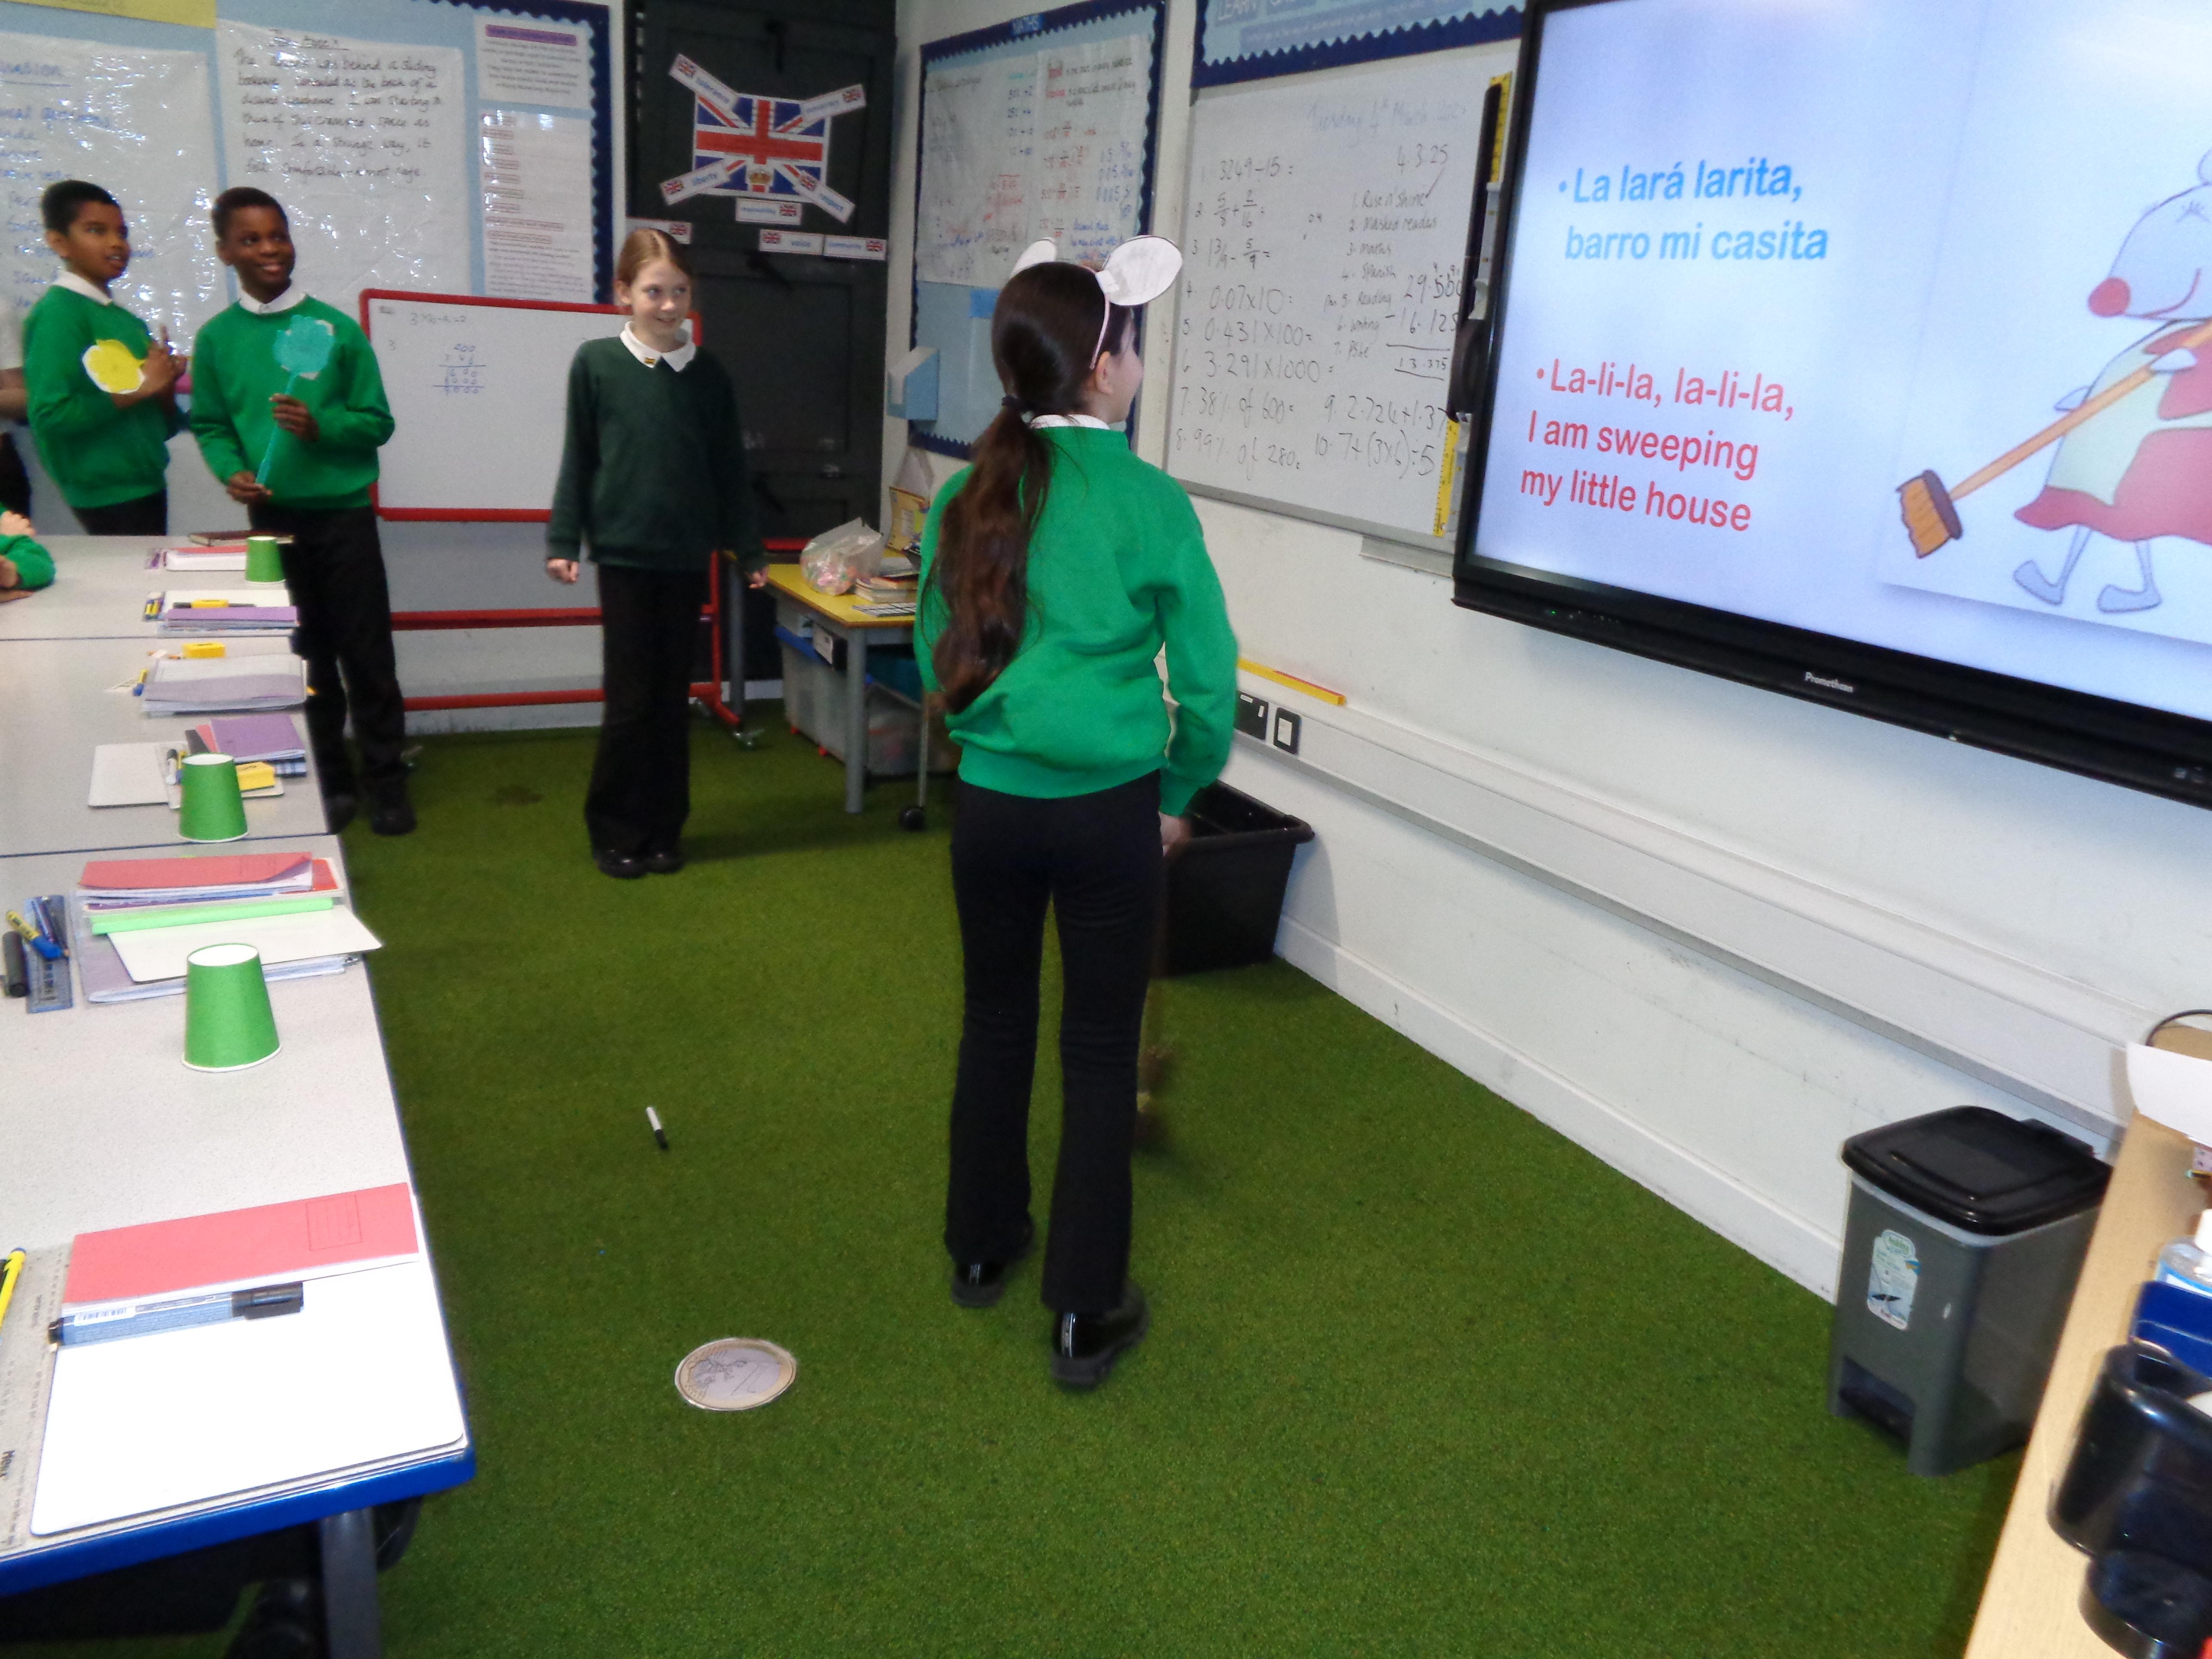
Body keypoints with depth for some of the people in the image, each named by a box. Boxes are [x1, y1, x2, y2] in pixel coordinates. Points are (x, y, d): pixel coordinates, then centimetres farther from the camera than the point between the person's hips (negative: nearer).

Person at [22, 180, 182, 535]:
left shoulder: (129, 322, 13)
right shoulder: (57, 313, -8)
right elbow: (50, 415, -19)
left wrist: (165, 386, -1)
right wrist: (138, 390, -15)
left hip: (147, 487, 8)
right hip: (109, 496, -7)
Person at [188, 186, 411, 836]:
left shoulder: (337, 329, -2)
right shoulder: (216, 338, 3)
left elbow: (377, 421, -1)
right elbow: (210, 426, 7)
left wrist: (322, 427, -18)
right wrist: (232, 471, -12)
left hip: (344, 515, -2)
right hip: (272, 520, 2)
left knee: (366, 654, 1)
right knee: (306, 657, 10)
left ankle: (386, 779, 12)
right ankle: (331, 780, 20)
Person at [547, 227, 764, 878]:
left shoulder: (708, 375, 4)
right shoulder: (596, 363, -2)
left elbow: (730, 469, 9)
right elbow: (578, 458, 2)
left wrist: (748, 550, 10)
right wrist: (562, 541, -1)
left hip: (687, 555, 3)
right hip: (623, 552, -2)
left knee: (673, 698, 8)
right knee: (630, 699, -1)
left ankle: (663, 829, 20)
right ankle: (614, 831, 15)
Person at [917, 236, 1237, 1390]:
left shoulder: (969, 494, -1)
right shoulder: (1149, 502, -13)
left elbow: (936, 656, 8)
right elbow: (1208, 686, -9)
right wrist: (1175, 798, 6)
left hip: (990, 804, 4)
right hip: (1107, 812, -4)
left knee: (995, 1021, 21)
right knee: (1100, 1050, 8)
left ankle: (981, 1247, 38)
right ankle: (1085, 1316, 18)